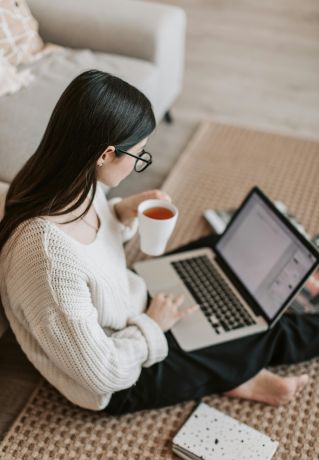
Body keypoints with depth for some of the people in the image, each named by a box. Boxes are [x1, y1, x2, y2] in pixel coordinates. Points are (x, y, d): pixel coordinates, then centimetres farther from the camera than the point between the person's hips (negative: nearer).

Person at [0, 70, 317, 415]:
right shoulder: (50, 257, -40)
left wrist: (122, 212, -11)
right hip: (121, 380, -7)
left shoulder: (71, 184, -16)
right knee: (269, 336, 4)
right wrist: (152, 324, -13)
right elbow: (103, 373, -28)